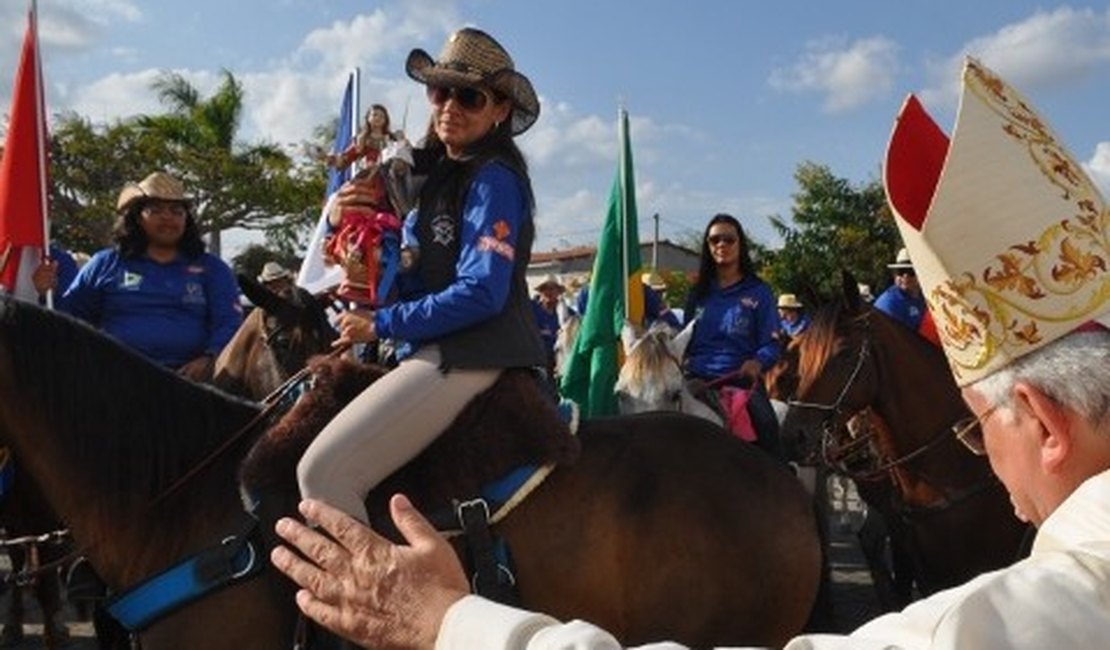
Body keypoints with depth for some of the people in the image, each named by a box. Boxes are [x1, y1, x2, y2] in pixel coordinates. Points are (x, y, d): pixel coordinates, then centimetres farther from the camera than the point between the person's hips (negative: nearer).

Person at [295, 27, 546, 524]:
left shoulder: (493, 179, -11)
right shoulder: (440, 175, 17)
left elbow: (482, 293, -21)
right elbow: (417, 274, 18)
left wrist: (381, 324, -13)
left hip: (471, 355, -10)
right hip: (437, 349, 10)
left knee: (323, 470, -19)